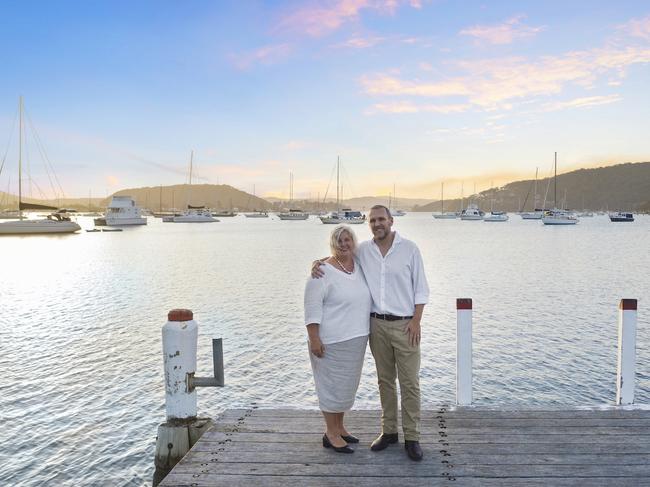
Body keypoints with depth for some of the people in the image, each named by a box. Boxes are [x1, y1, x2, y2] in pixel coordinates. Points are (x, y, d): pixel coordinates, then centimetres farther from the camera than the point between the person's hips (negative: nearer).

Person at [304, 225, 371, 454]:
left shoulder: (360, 267, 8)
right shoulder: (323, 272, -14)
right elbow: (312, 308, -16)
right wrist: (314, 339, -20)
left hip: (355, 339, 8)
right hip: (332, 341, -7)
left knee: (347, 384, 17)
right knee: (332, 385, 2)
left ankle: (339, 427, 31)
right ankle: (331, 435, 15)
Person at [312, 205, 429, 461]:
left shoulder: (409, 248, -5)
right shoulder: (363, 250, 3)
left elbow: (421, 288, -2)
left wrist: (416, 320, -10)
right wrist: (317, 263, -6)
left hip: (405, 324, -3)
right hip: (377, 324, 3)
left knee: (409, 382, 1)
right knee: (385, 380, 12)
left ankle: (411, 437, 10)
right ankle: (388, 431, 24)